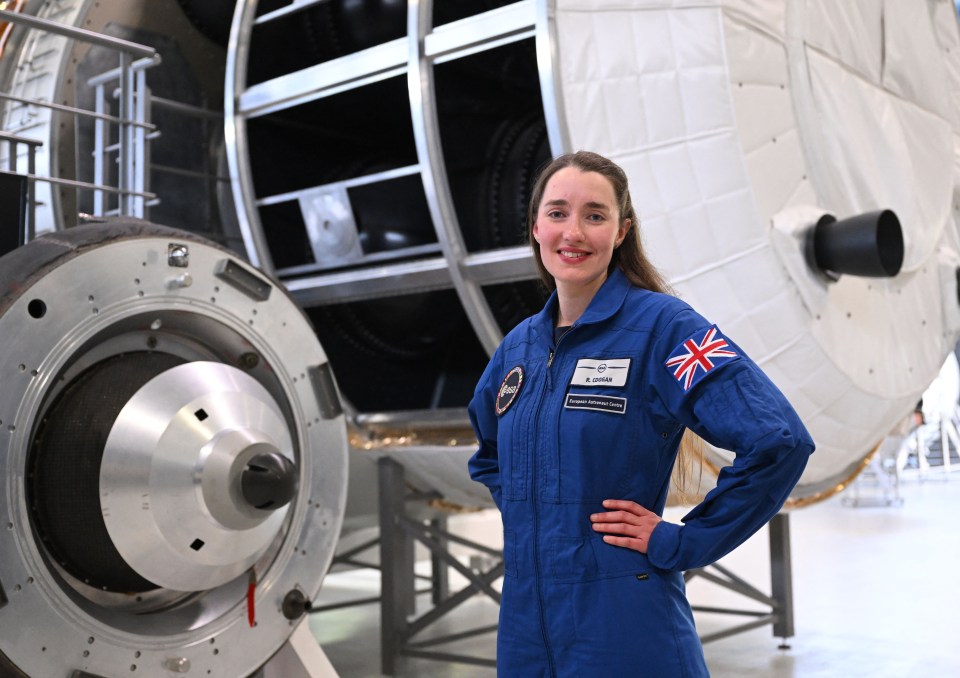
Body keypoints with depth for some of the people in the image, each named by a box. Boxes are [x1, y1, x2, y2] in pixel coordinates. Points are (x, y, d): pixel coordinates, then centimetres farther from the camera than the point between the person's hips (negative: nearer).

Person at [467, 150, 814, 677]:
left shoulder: (662, 326, -11)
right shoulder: (520, 346, 7)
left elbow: (779, 443, -21)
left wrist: (678, 542, -15)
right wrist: (524, 517, 10)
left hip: (624, 632, -6)